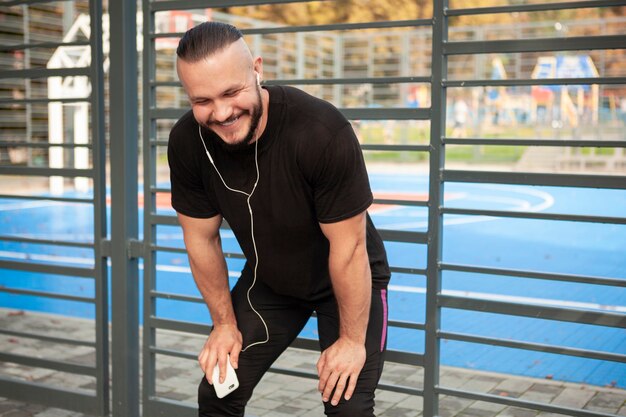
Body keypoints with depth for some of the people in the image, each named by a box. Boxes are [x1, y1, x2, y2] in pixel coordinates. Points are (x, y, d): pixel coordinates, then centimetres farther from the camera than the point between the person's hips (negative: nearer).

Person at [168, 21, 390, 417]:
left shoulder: (322, 131, -35)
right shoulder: (187, 142, -22)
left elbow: (348, 247, -25)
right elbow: (202, 239, -6)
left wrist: (352, 340, -15)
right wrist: (225, 323, 2)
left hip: (351, 281, -3)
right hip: (268, 281, 4)